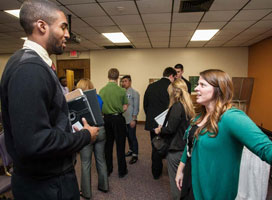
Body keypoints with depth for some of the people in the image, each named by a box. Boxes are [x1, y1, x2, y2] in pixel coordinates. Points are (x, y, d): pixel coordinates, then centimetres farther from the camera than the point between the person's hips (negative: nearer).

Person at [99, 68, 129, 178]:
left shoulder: (102, 90, -4)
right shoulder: (122, 90, -11)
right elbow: (125, 108, -8)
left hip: (106, 118, 3)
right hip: (118, 118, -3)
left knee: (108, 144, 15)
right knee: (120, 145, 8)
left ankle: (107, 170, 26)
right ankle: (122, 170, 19)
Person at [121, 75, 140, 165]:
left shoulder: (134, 93, -7)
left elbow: (136, 107, -10)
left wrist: (133, 119, -13)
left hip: (130, 120, -5)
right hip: (123, 119, 5)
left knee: (132, 137, 1)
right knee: (128, 136, 17)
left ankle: (135, 155, 14)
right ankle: (131, 150, 35)